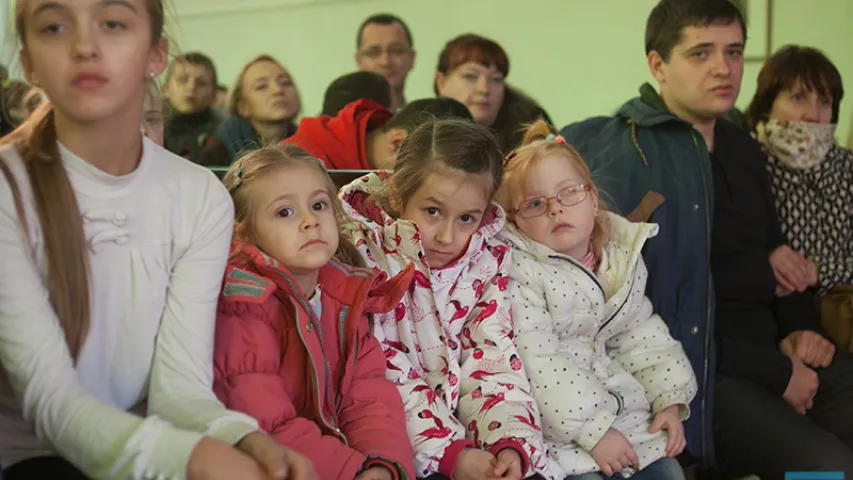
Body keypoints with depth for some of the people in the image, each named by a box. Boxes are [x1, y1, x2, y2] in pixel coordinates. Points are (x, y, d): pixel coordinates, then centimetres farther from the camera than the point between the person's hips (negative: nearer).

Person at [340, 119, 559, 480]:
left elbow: (494, 361, 0)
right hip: (398, 448, -3)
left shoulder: (488, 261, 3)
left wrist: (511, 442, -16)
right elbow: (383, 377, -15)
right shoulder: (360, 255, -11)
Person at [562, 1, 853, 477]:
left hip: (772, 352, 8)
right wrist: (774, 375, -14)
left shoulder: (745, 150, 14)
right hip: (699, 373, -7)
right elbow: (649, 310, -15)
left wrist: (798, 327, 6)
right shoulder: (625, 158, -10)